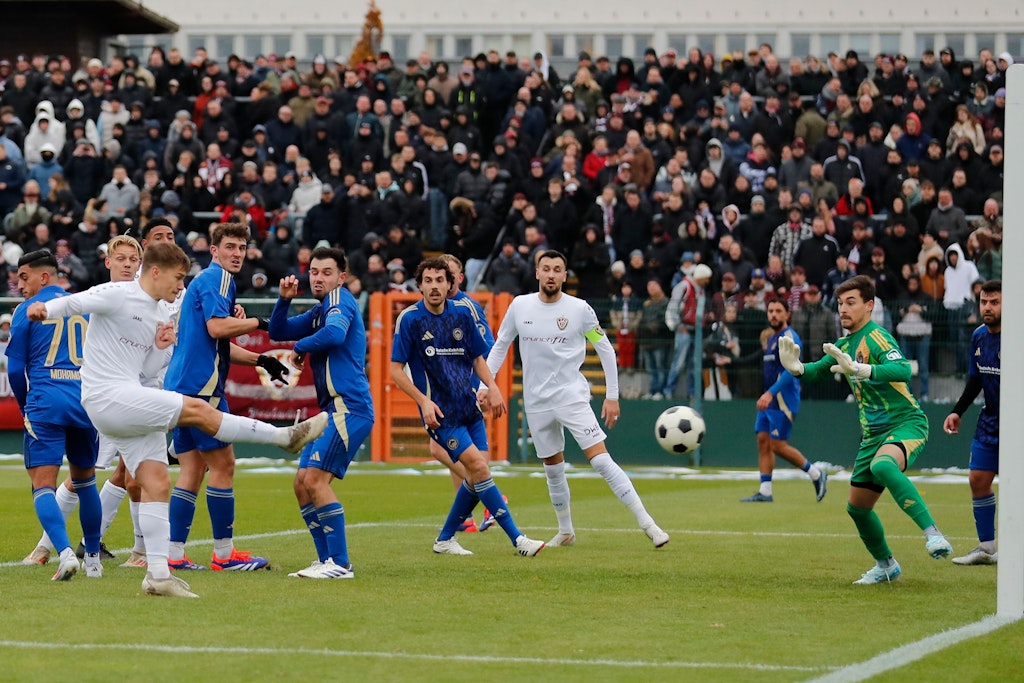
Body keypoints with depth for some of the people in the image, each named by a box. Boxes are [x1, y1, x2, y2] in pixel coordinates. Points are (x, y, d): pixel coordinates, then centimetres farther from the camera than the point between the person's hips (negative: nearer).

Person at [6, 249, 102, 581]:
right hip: (87, 403, 4)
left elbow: (15, 369, 2)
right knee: (85, 481, 20)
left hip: (45, 404, -4)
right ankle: (93, 560, 26)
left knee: (43, 486, -5)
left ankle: (66, 553, -26)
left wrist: (25, 405, 18)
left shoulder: (27, 310, 2)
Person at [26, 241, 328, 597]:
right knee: (200, 410, -13)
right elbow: (75, 303, -14)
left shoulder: (161, 314, 17)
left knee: (156, 482, 1)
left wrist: (162, 348, -2)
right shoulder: (118, 295, -7)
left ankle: (158, 574, 2)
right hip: (108, 397, -9)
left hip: (133, 402, 9)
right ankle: (286, 437, -4)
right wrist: (45, 309, -33)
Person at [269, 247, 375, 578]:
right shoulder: (318, 311, 21)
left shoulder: (340, 300, -6)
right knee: (302, 484, 9)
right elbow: (278, 332, 24)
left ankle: (340, 563, -16)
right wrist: (284, 299, 7)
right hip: (333, 409, 10)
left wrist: (300, 347, -10)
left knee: (315, 478, -17)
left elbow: (335, 334, -26)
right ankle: (327, 560, 12)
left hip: (349, 408, -10)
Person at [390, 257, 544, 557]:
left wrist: (492, 387, 1)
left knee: (476, 476, 1)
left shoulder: (463, 313, 7)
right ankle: (517, 538, -14)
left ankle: (445, 539, 18)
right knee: (478, 467, -16)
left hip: (469, 407, 6)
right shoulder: (409, 319, -7)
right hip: (440, 413, -6)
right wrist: (423, 401, -16)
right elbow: (396, 369, -5)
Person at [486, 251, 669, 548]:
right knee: (553, 470, 11)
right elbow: (500, 346, 12)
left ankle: (646, 523, -14)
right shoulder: (520, 306, 1)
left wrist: (612, 396, 0)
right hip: (536, 401, 3)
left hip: (572, 396, -3)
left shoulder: (579, 309, -6)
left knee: (601, 459, -14)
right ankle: (565, 531, 28)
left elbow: (606, 351, 1)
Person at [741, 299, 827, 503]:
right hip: (769, 401, 9)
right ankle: (765, 492, 2)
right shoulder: (772, 339, 17)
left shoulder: (789, 337, -13)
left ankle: (816, 474, 6)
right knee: (763, 441, 2)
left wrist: (770, 393, -32)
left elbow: (791, 370, -24)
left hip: (783, 400, -9)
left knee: (778, 445, -10)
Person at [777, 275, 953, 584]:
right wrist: (797, 368, 0)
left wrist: (859, 369, -44)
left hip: (906, 422, -9)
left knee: (883, 466, -39)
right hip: (873, 432, 9)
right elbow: (818, 370, 24)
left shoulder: (877, 338, -13)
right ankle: (886, 565, 32)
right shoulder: (846, 345, 13)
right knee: (857, 506, 10)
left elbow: (902, 370, -31)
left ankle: (933, 534, -40)